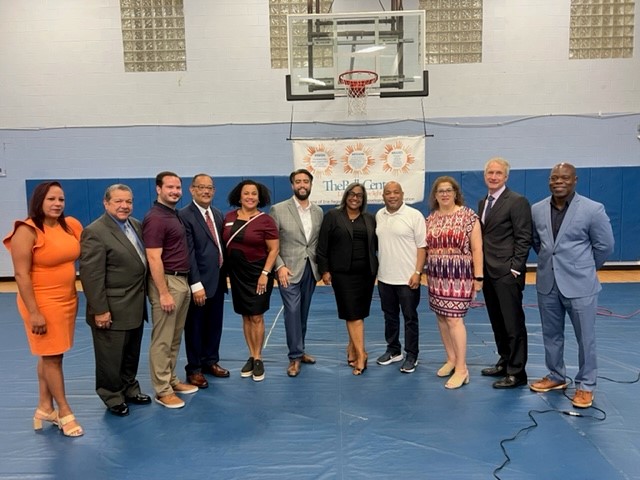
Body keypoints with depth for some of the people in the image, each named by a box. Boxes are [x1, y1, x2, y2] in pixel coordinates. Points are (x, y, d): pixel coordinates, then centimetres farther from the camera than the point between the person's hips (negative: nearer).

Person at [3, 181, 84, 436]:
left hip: (68, 300, 6)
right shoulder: (27, 231, -13)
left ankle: (45, 408, 28)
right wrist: (34, 312, -17)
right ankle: (64, 412, 17)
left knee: (50, 356, 15)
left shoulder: (71, 225, 3)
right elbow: (21, 275, -15)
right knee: (51, 357, 5)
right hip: (43, 303, -6)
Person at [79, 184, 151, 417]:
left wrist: (144, 295, 10)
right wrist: (100, 310, -20)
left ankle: (130, 389, 37)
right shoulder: (95, 232, -16)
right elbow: (91, 275, -19)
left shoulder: (136, 225, 7)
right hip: (112, 310, -7)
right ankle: (113, 397, 27)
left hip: (135, 307, 7)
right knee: (111, 358, 9)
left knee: (132, 354, 20)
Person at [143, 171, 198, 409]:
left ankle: (171, 380, 28)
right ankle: (162, 390, 10)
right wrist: (163, 293, -21)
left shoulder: (174, 214, 13)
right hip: (167, 282, -9)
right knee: (162, 340, 0)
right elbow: (154, 259, -19)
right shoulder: (155, 218, -15)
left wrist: (184, 283, 14)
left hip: (182, 281, 9)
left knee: (175, 338, 16)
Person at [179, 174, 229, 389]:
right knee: (195, 327, 7)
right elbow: (189, 253, -17)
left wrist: (225, 274, 7)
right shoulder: (184, 215, -12)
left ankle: (210, 361, 34)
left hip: (218, 280, 7)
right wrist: (196, 284, -20)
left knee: (215, 325, 17)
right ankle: (194, 369, 22)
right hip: (199, 282, -7)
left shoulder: (218, 214, 11)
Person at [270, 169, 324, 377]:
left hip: (311, 270, 4)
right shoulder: (278, 210, -5)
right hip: (289, 270, -4)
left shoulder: (318, 211, 7)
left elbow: (321, 242, 10)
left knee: (303, 312, 13)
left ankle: (298, 351, 26)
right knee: (292, 311, -6)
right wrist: (279, 266, -15)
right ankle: (295, 356, 4)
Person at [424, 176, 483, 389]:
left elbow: (477, 248, -7)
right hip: (436, 277, 6)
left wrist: (478, 277, -10)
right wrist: (422, 272, 10)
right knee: (441, 317, 10)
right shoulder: (430, 219, 10)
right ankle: (451, 359, 25)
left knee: (454, 319, -9)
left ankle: (462, 369, 1)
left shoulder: (468, 216, -6)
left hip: (459, 276, -6)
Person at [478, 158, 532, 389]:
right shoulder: (483, 202, 14)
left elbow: (524, 239, -12)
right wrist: (480, 267, 10)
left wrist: (515, 269, -16)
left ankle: (516, 373, 11)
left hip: (507, 273, -8)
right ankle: (505, 362, 30)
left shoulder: (517, 201, -9)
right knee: (497, 323, 16)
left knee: (513, 324, 1)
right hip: (488, 272, 8)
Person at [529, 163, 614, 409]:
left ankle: (585, 386, 23)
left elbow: (605, 245, -1)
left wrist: (585, 268, 8)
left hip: (580, 284, -4)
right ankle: (556, 377, 34)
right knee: (551, 336, 16)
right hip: (547, 283, 4)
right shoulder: (537, 210, 1)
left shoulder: (593, 209, -10)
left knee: (585, 339, 6)